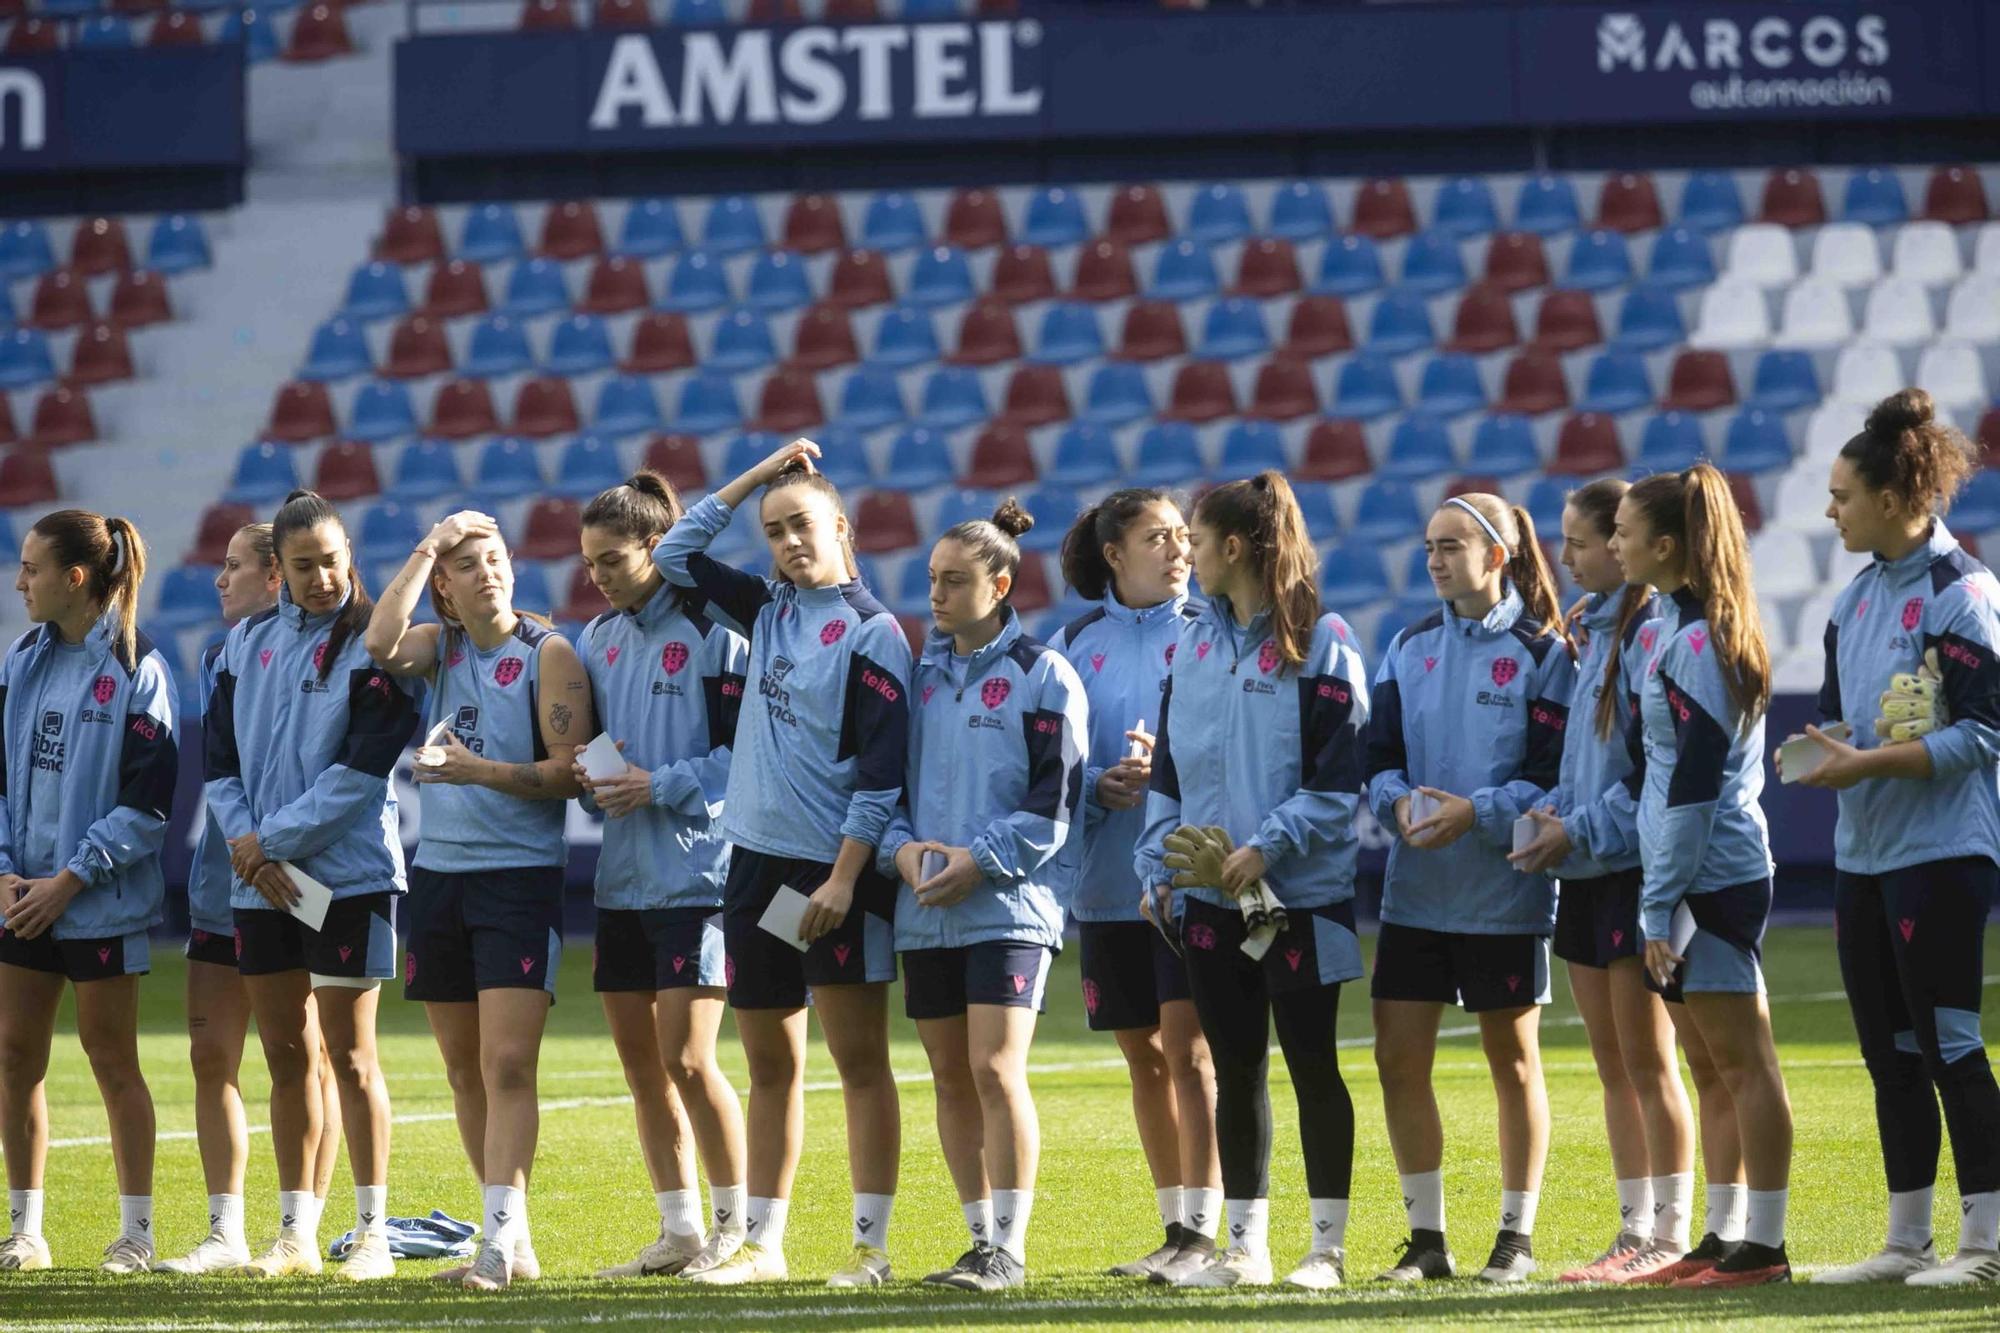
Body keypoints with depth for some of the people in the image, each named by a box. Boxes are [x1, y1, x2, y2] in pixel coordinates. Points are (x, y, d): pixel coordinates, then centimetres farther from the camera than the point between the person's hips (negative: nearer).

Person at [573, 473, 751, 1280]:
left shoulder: (712, 632, -9)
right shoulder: (599, 640, 14)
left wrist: (664, 784, -18)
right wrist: (588, 774, 1)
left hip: (696, 873, -8)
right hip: (622, 876, 8)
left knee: (688, 1062, -10)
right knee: (641, 1065, 8)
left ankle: (737, 1224, 3)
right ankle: (678, 1231, 16)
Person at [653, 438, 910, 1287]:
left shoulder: (872, 633, -7)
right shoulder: (767, 611, 12)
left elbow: (882, 771, -12)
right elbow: (677, 556, 19)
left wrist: (844, 877, -17)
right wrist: (754, 478, 12)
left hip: (834, 871, -7)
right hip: (755, 860, 7)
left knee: (859, 1062, -3)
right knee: (770, 1066, 10)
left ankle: (870, 1247, -2)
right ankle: (762, 1244, 15)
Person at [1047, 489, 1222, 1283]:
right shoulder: (1073, 644, 8)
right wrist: (1098, 784, -13)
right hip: (1108, 880, 4)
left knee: (1187, 1046, -10)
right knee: (1143, 1057, 9)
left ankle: (1201, 1234, -9)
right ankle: (1177, 1230, 18)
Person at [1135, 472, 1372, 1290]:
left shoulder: (1320, 645, -8)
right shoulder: (1193, 645, 11)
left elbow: (1340, 779, -12)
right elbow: (1168, 768, 15)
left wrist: (1267, 847, -19)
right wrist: (1161, 858, 4)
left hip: (1302, 893, -6)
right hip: (1210, 895, 6)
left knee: (1312, 1066, 1)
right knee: (1235, 1070, 9)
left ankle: (1327, 1246, 7)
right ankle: (1245, 1245, 15)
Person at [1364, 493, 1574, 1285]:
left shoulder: (1541, 653, -5)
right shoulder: (1409, 648, 9)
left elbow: (1553, 775, -10)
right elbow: (1379, 753, 7)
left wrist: (1476, 813, -22)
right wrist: (1400, 801, -14)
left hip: (1505, 892, -4)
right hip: (1415, 889, 4)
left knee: (1513, 1061, 6)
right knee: (1399, 1059, 1)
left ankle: (1517, 1235, 15)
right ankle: (1426, 1236, 11)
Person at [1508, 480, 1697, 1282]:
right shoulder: (1586, 628, 13)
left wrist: (1581, 829, -15)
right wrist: (1557, 811, 6)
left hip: (1636, 867, -9)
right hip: (1586, 874, 9)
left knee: (1647, 1063, -4)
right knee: (1613, 1065, 11)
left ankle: (1670, 1236, 2)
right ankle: (1635, 1231, 16)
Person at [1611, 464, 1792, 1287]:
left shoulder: (1693, 641, -16)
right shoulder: (1673, 628, 12)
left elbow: (1695, 782, -18)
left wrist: (1662, 906, -16)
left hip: (1712, 874, -10)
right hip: (1700, 876, 10)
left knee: (1743, 1063, -6)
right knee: (1715, 1065, 12)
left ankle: (1763, 1246, -4)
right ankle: (1729, 1240, 17)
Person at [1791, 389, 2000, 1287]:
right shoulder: (1857, 598, 12)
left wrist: (1868, 763, -20)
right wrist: (1829, 751, -4)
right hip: (1863, 852, 8)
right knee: (1889, 1051, 11)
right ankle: (1907, 1239, 17)